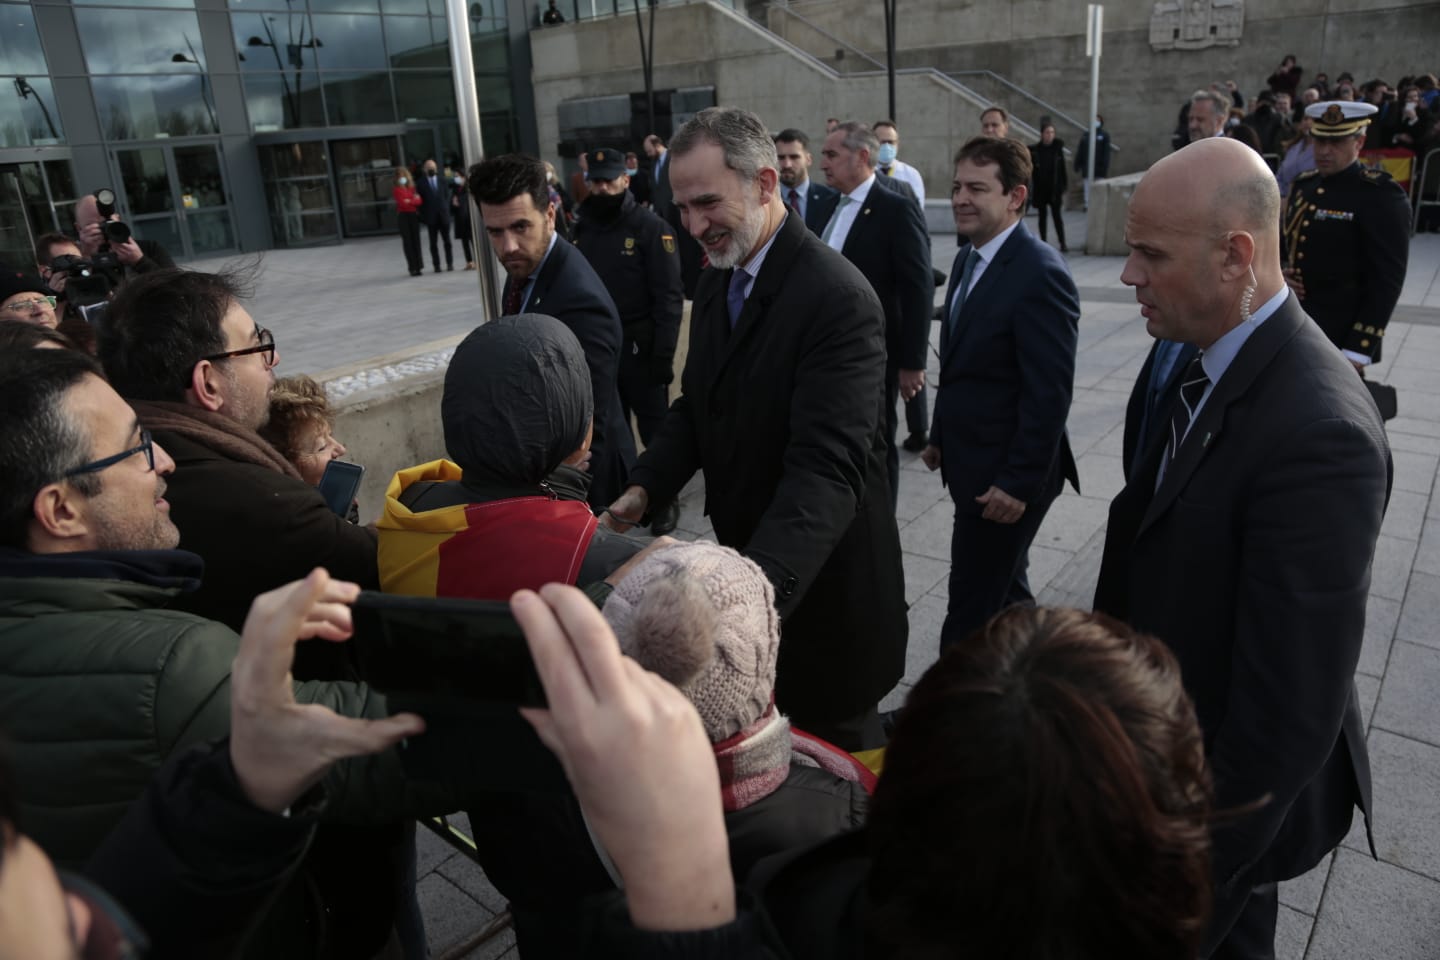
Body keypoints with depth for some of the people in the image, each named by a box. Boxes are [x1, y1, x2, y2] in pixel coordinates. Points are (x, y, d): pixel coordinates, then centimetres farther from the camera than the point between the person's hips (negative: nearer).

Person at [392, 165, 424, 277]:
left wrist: (409, 201, -12)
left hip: (414, 215, 3)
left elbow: (419, 200, 1)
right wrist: (414, 200, -4)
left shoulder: (412, 188, 12)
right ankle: (413, 267, -3)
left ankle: (418, 266, 8)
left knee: (416, 240, 3)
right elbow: (401, 202, -10)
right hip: (403, 215, -3)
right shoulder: (396, 189, 1)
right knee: (407, 241, -3)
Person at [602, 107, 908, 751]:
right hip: (748, 563, 7)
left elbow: (828, 467, -32)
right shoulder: (717, 283, 4)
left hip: (819, 583, -7)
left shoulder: (837, 298, -24)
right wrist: (644, 488, -7)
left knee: (834, 745, 14)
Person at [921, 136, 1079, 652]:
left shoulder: (1040, 273, -20)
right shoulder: (968, 260, 9)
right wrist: (940, 436, 16)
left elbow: (1049, 394, -22)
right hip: (971, 463, 9)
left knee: (972, 612, 1)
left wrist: (1019, 483, -21)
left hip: (1004, 477, -9)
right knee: (1006, 590, 24)